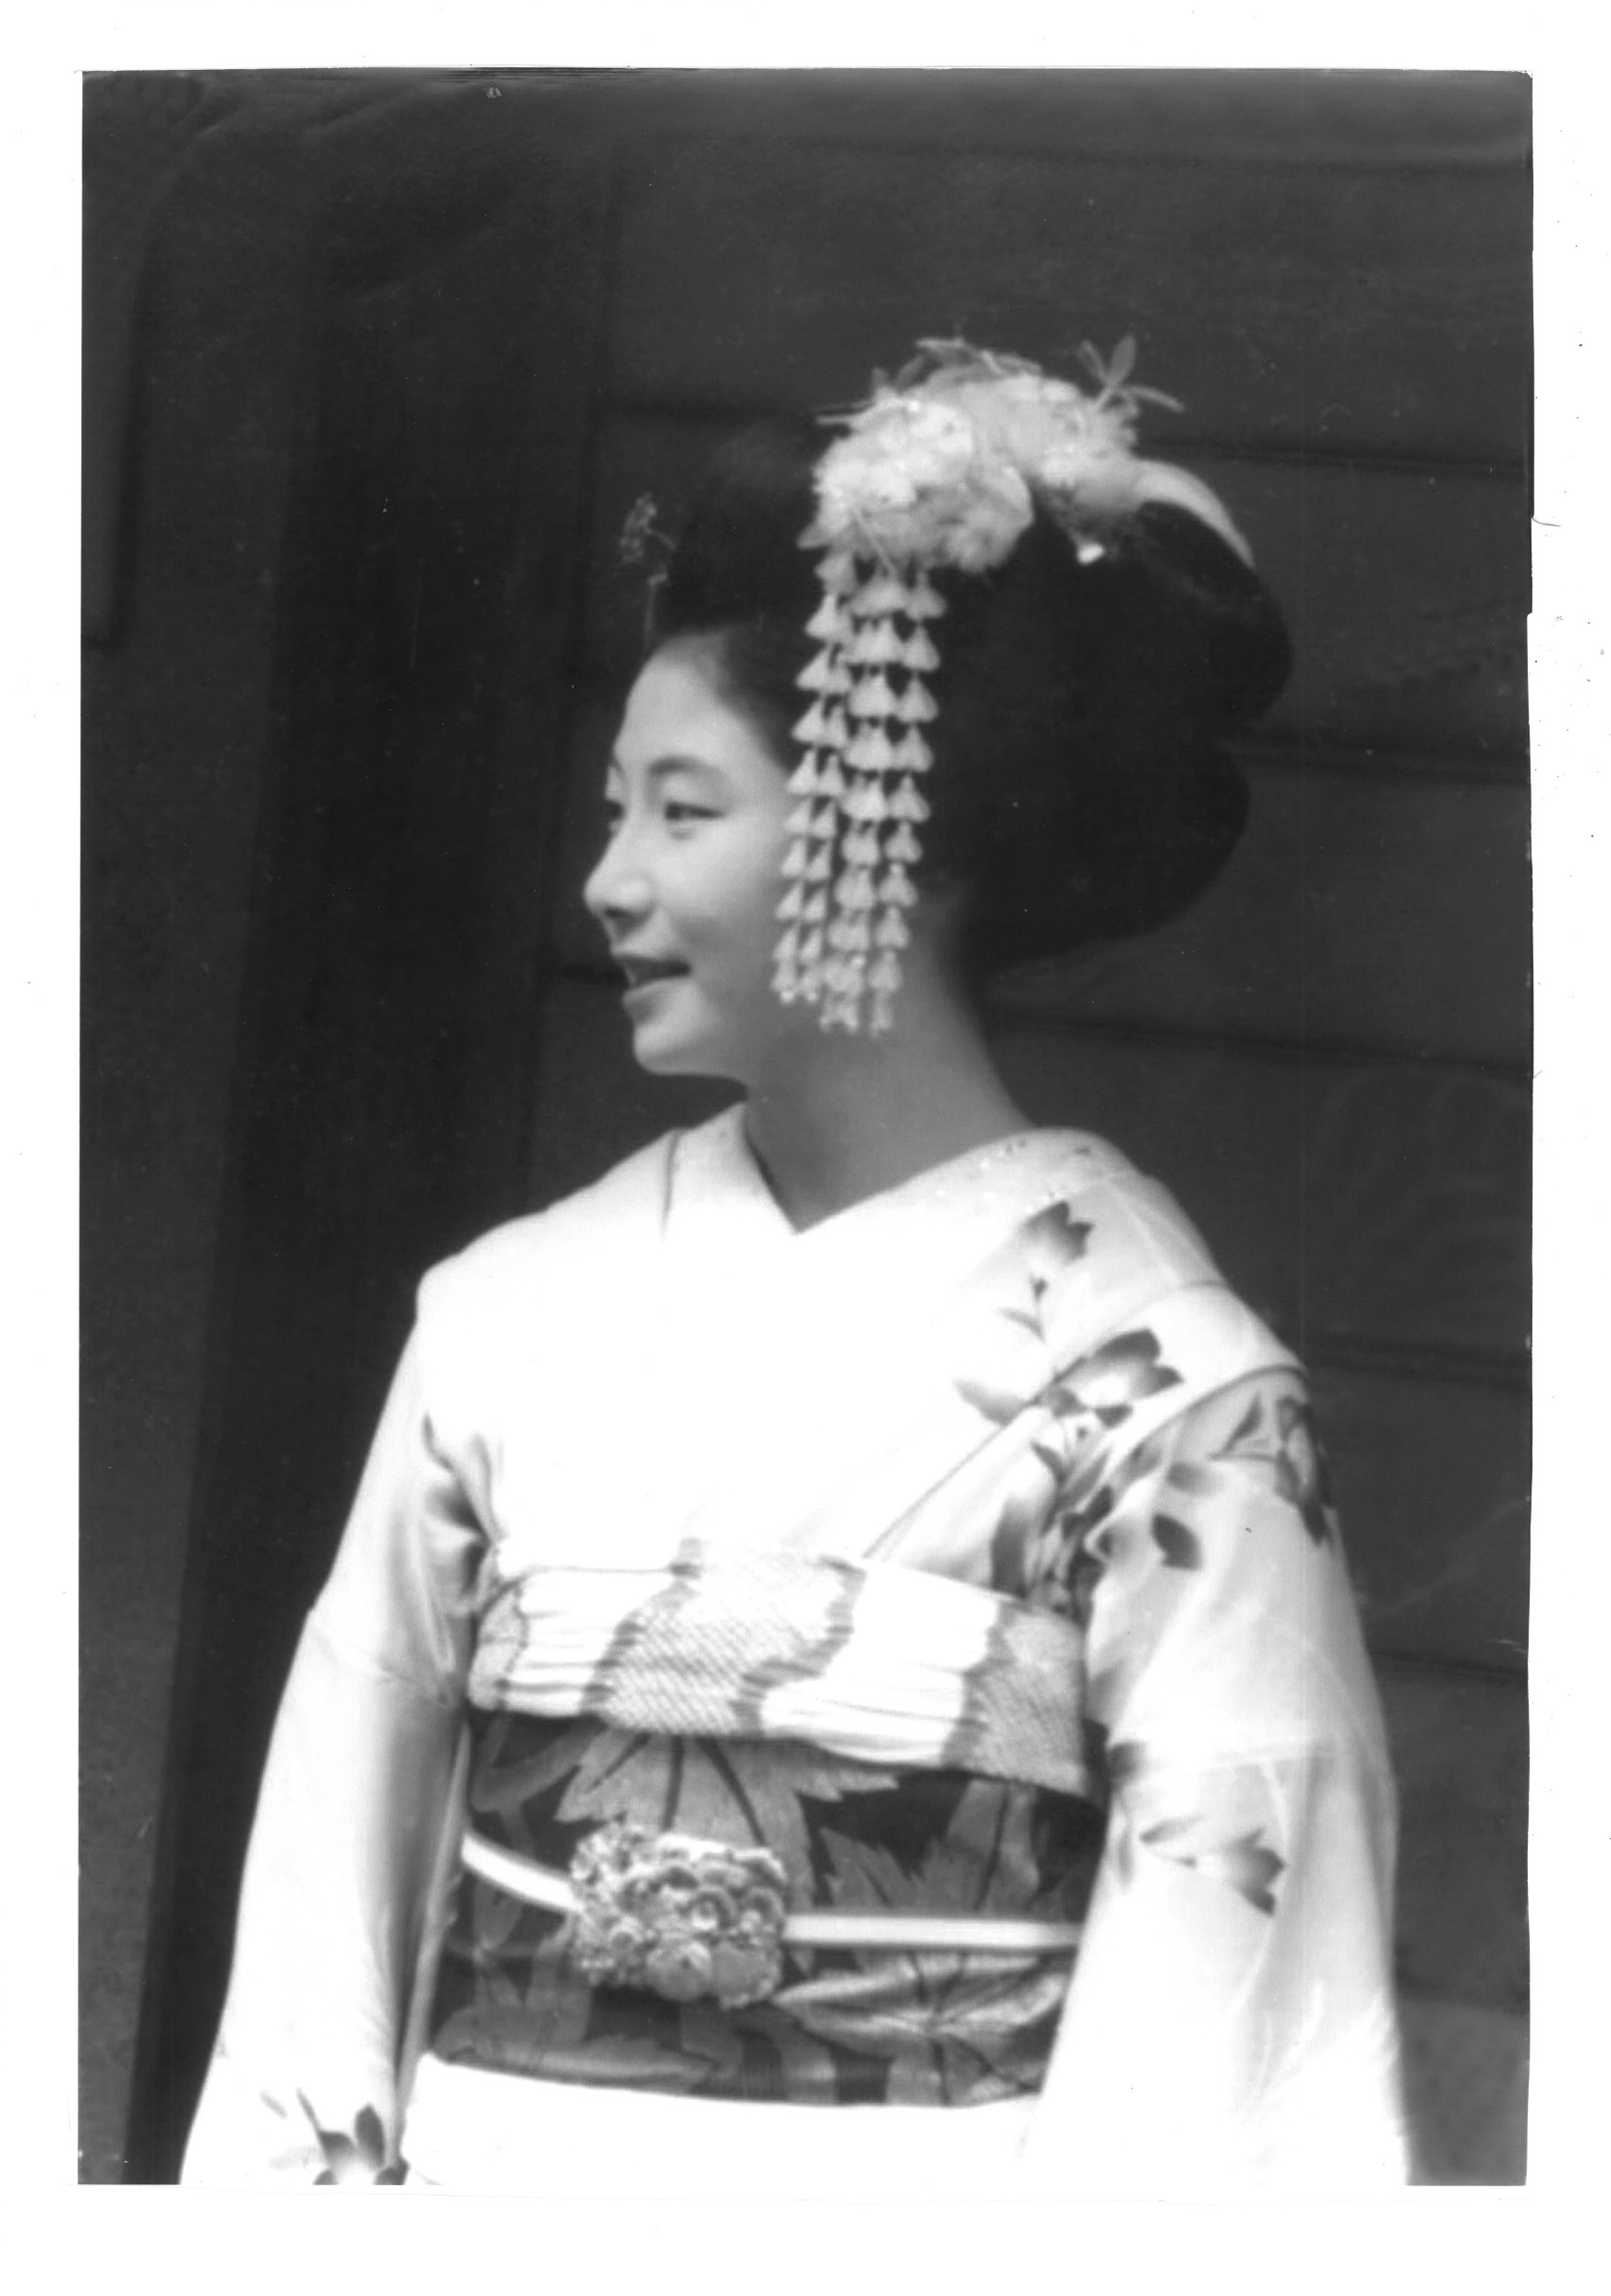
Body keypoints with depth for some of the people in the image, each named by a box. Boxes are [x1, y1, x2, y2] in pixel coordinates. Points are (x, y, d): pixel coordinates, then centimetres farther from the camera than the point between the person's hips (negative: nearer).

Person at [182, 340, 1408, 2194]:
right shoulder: (518, 1313, 2)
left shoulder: (1151, 1373, -10)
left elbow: (1222, 1946, -12)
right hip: (483, 2176, 4)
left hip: (923, 2195, -3)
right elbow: (349, 1821, 6)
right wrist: (293, 2162, 0)